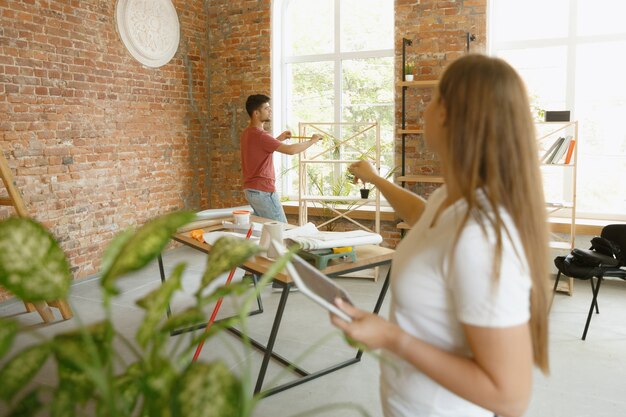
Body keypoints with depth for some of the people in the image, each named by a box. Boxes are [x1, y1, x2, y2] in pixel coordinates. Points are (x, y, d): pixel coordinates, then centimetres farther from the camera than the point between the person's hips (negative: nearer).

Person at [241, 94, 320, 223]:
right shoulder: (259, 135, -19)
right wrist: (312, 141, -10)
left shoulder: (247, 133, 11)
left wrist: (279, 139, 20)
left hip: (250, 189, 10)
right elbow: (291, 150, -24)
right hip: (263, 191, -10)